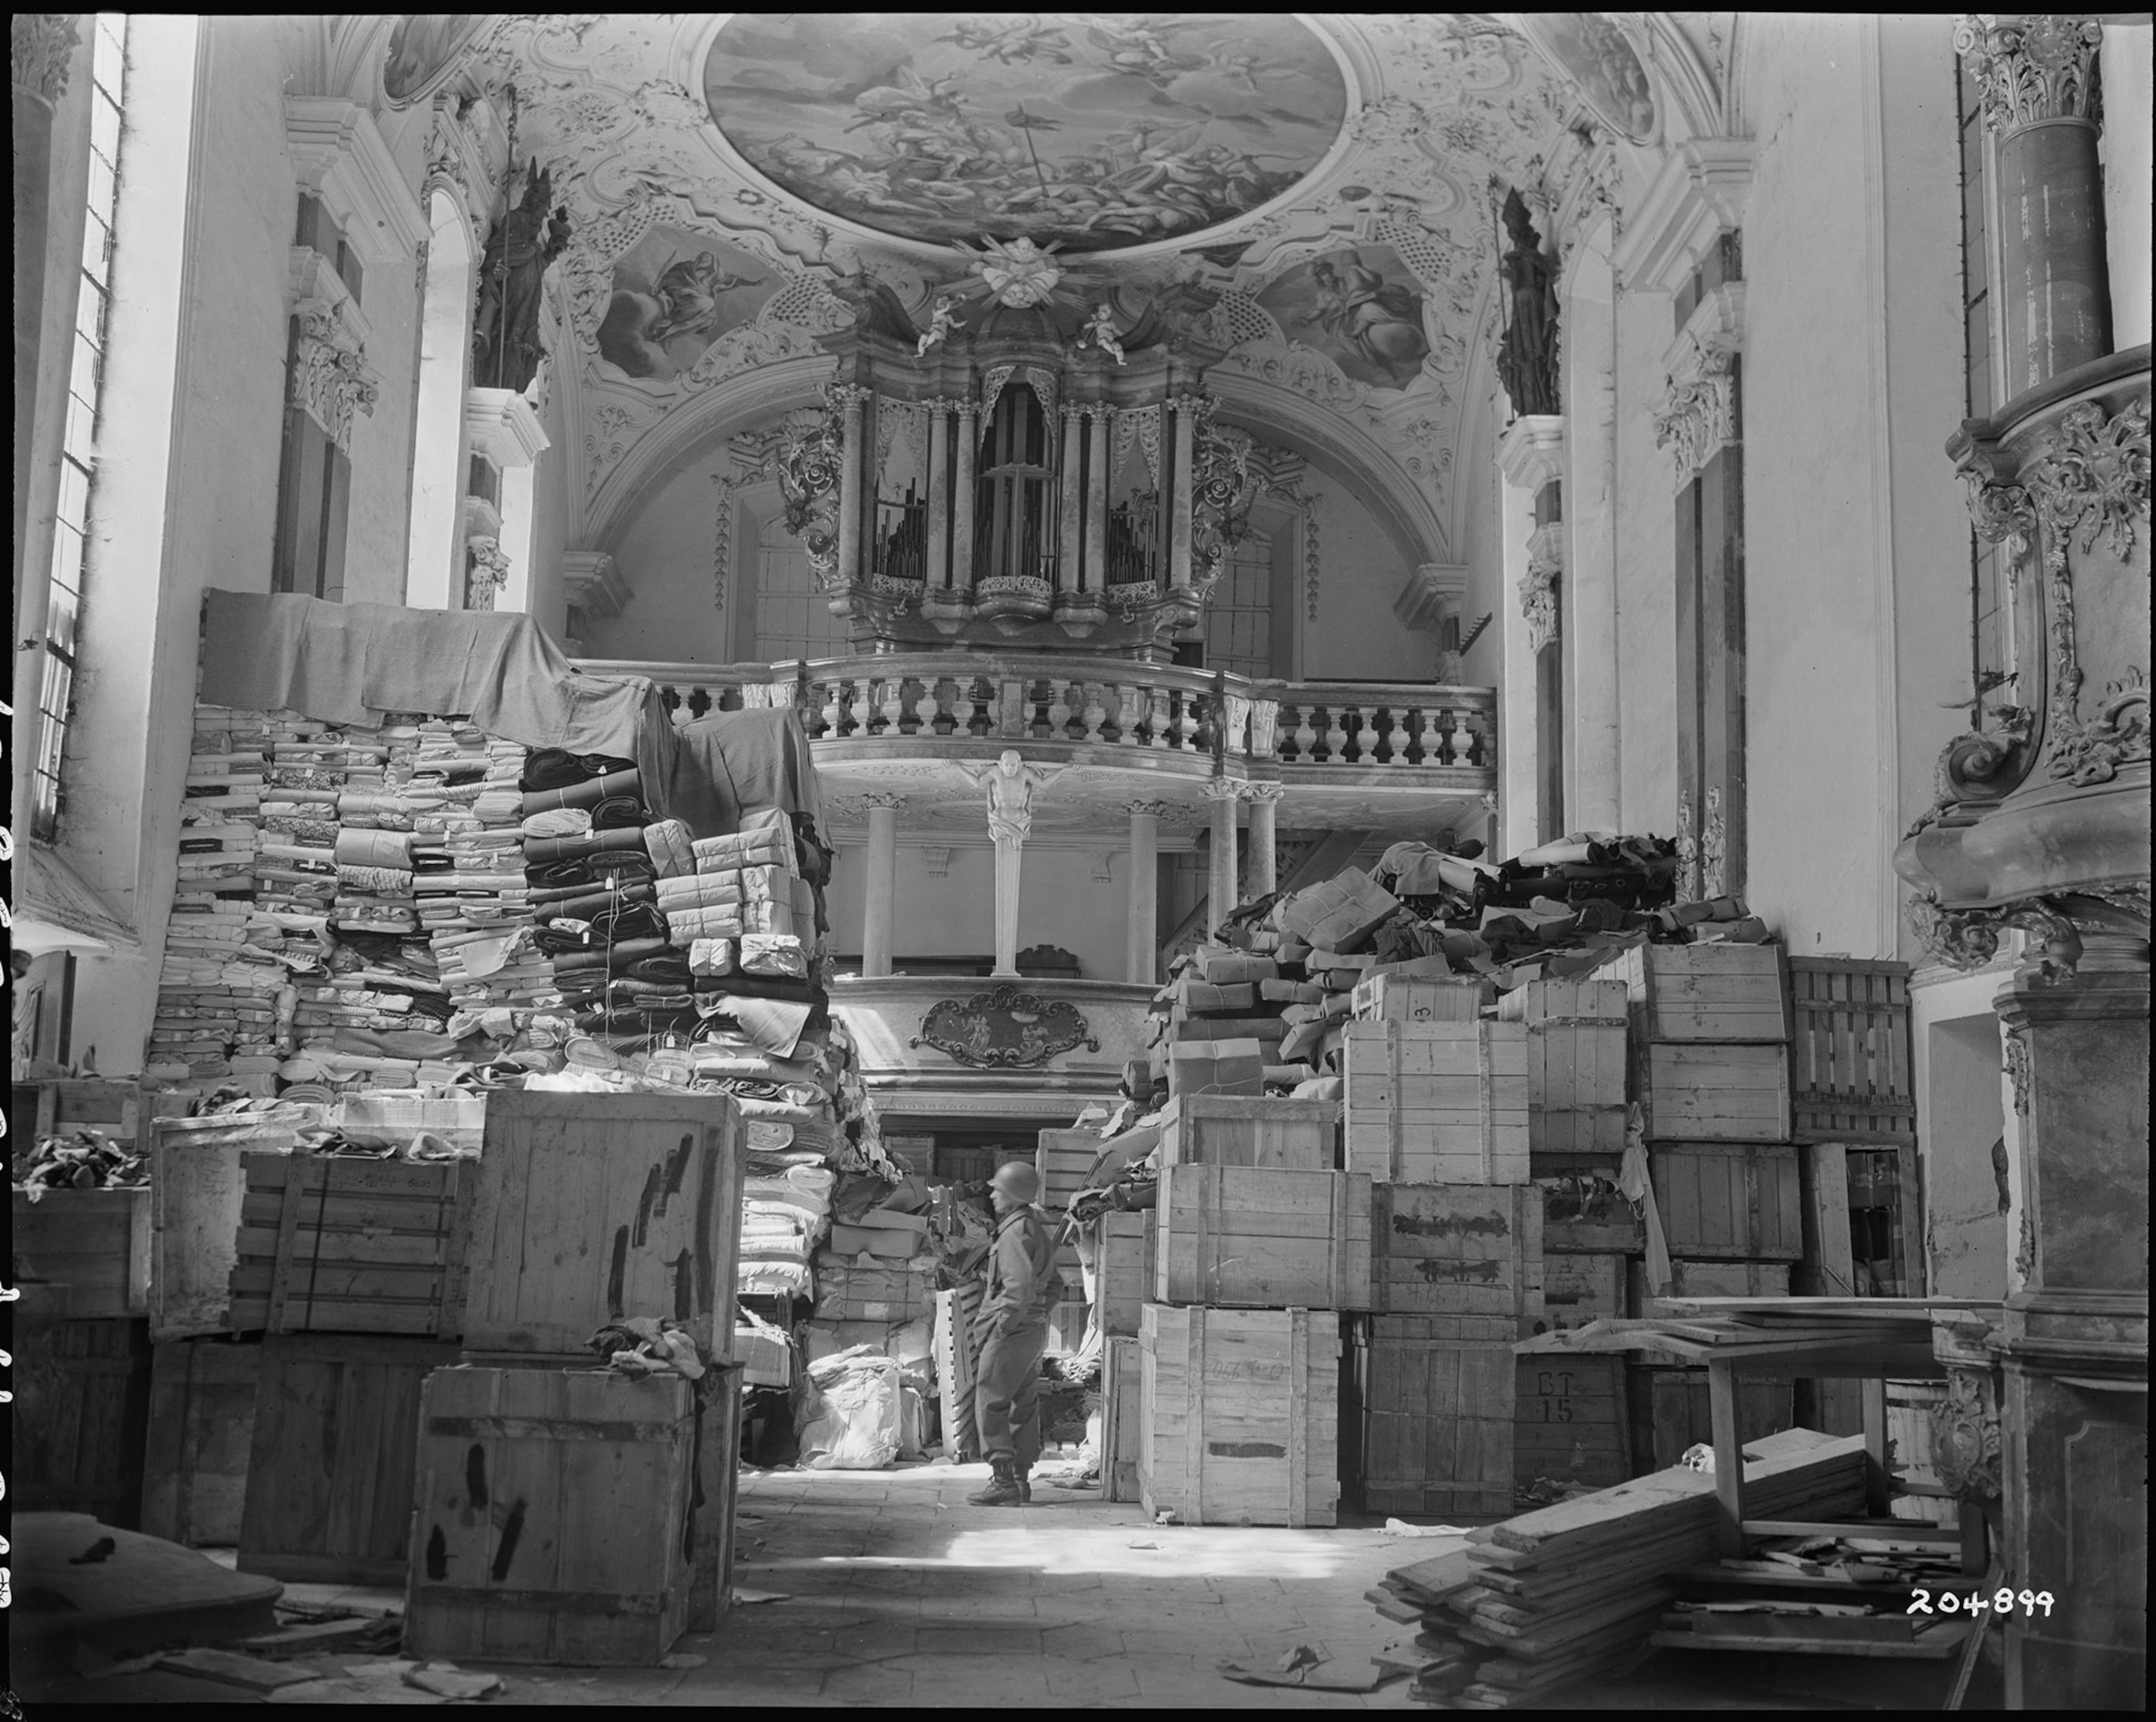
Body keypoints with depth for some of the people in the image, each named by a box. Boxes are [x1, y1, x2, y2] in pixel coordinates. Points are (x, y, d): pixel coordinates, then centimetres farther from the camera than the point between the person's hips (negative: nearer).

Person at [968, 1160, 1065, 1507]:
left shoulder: (1016, 1232, -16)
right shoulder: (1037, 1229, 15)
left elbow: (1021, 1286, -27)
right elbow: (1055, 1284, 22)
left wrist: (1005, 1325, -19)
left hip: (1011, 1332, -10)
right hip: (1035, 1331, 10)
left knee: (990, 1404, -6)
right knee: (1023, 1406, 12)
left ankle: (1004, 1481, -8)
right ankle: (1021, 1480, 17)